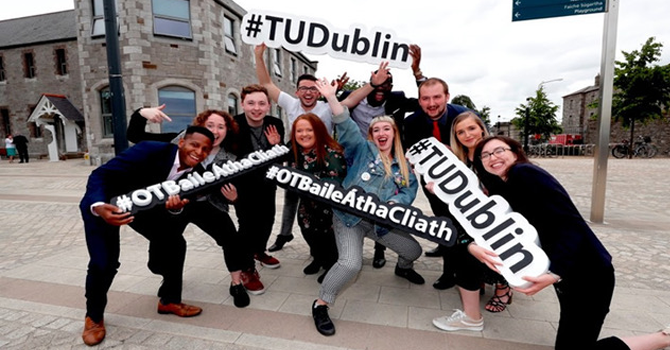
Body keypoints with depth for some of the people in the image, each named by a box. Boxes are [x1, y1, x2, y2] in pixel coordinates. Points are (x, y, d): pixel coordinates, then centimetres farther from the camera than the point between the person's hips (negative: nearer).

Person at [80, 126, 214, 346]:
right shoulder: (151, 150, -34)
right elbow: (101, 174, -32)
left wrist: (176, 207, -33)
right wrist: (99, 208, -50)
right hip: (103, 204, -5)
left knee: (174, 242, -3)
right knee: (104, 262, -13)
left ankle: (169, 300, 17)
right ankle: (94, 316, 17)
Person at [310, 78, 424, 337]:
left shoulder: (403, 164, 11)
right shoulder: (363, 149, -2)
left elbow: (410, 190, 2)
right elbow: (347, 126, -15)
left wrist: (395, 203, -19)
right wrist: (332, 98, -27)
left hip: (380, 221, 5)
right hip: (349, 217, -5)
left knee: (413, 249, 15)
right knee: (351, 264, -25)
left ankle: (403, 268, 52)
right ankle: (320, 304, -2)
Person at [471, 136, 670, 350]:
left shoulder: (525, 173, -19)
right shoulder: (502, 190, 7)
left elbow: (572, 224, -24)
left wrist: (554, 273, -34)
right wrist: (473, 246, -21)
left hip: (587, 272, -9)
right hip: (565, 272, 9)